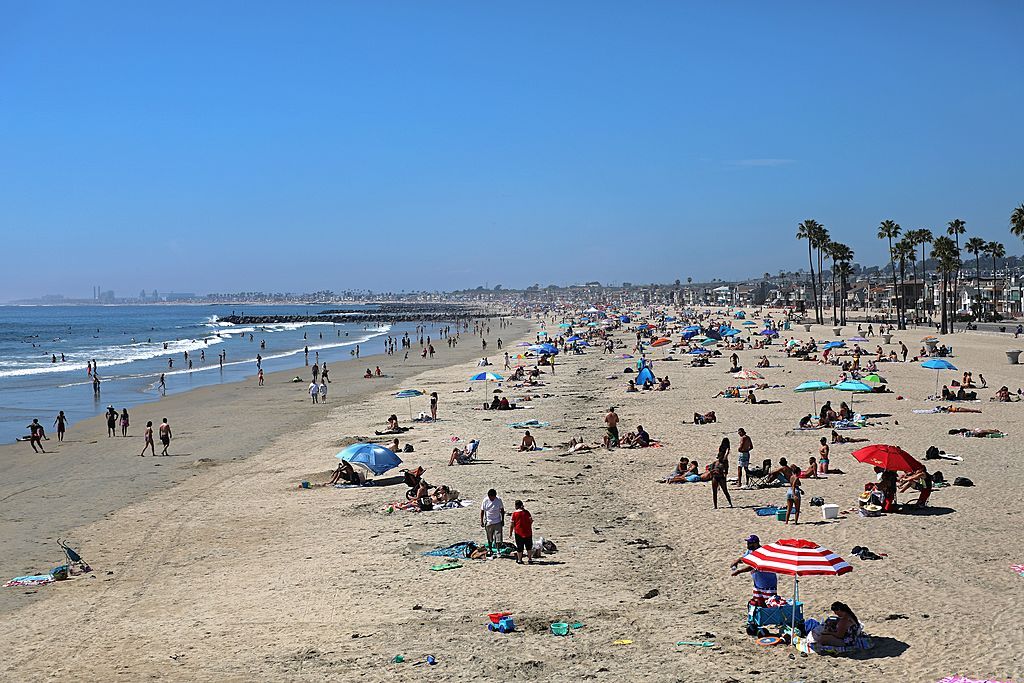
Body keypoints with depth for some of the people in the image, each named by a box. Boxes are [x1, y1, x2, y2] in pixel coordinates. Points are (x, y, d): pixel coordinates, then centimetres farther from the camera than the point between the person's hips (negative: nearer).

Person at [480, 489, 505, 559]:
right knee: (490, 539, 9)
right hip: (488, 522, 0)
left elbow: (502, 510, 4)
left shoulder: (498, 500, -8)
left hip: (497, 522, 0)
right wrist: (481, 521, -2)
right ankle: (491, 552, 22)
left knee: (498, 537, -6)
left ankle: (498, 551, 6)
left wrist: (502, 520, 5)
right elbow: (482, 511, 1)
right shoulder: (485, 501, -9)